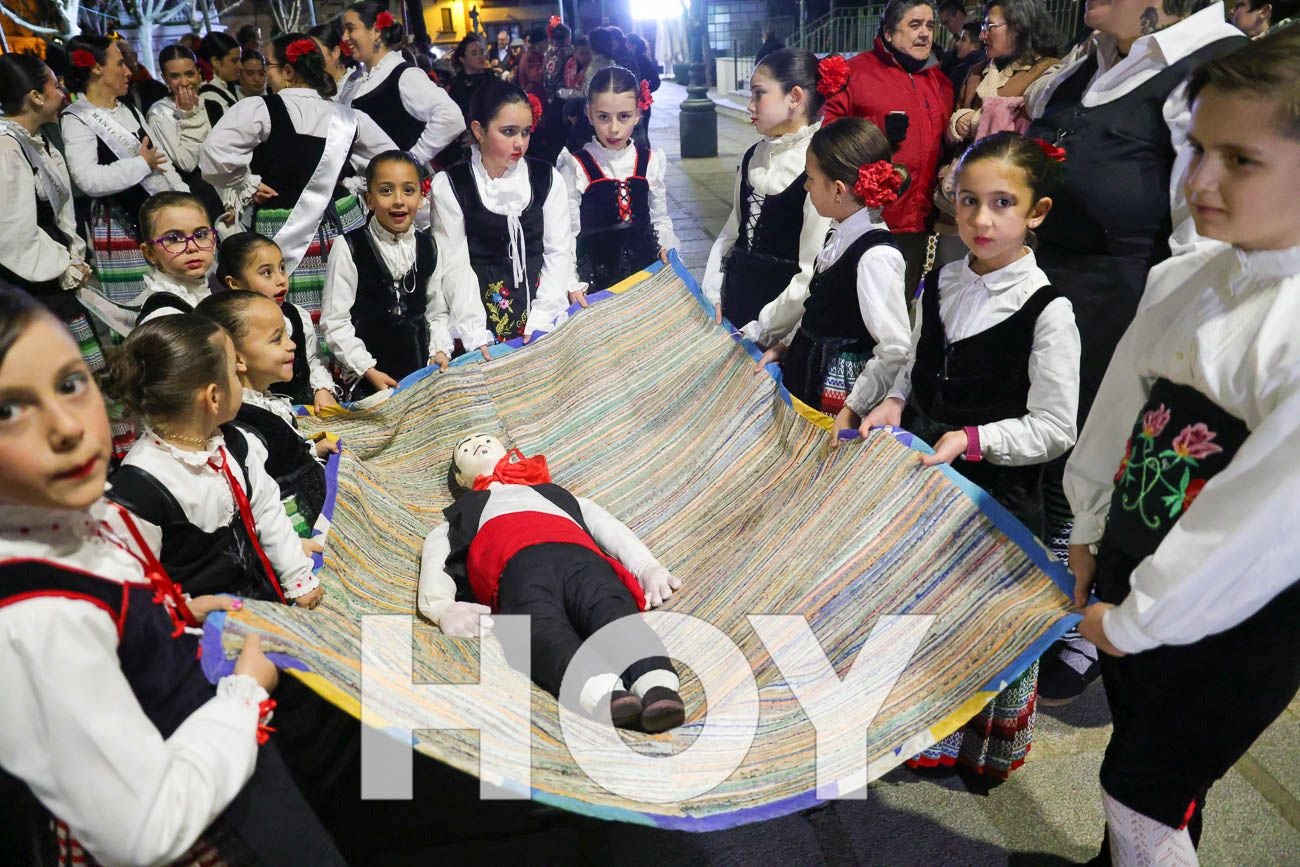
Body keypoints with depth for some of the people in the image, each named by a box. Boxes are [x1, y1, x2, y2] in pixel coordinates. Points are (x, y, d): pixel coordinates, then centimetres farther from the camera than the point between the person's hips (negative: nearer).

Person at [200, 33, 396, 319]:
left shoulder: (259, 109, -9)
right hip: (341, 227, 4)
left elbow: (216, 155, -19)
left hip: (283, 234, -4)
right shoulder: (346, 116, 5)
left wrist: (246, 186, -4)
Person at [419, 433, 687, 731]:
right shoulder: (457, 520, 43)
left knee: (615, 612, -34)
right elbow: (434, 563, 21)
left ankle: (658, 688, -60)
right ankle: (604, 693, -63)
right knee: (543, 625, -37)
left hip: (582, 555, 2)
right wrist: (443, 608, -6)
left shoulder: (560, 494, 46)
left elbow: (612, 529, 27)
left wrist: (649, 568, 3)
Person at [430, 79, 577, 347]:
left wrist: (541, 320, -9)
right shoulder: (449, 186, -3)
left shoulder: (548, 179, 4)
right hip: (483, 311, -2)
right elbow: (455, 264, -6)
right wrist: (476, 335, -14)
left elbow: (559, 251, 2)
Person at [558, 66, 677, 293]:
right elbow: (567, 232, -7)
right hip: (595, 275, -3)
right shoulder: (575, 167, -8)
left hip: (646, 268, 3)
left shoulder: (651, 161, 2)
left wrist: (665, 248, -5)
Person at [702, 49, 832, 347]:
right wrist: (712, 292, 3)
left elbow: (813, 272, -20)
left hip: (781, 304, -6)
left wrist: (762, 330, -17)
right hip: (736, 295, 6)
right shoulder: (753, 157, 6)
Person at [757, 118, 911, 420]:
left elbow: (896, 350, -23)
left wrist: (854, 408, -19)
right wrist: (785, 345, 12)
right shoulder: (840, 235, 3)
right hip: (804, 378, 8)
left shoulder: (876, 256, -23)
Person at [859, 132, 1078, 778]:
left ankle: (988, 749, 37)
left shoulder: (1046, 311, -16)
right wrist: (894, 404, -3)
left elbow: (1054, 430, -15)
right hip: (923, 478, 6)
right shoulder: (939, 285, 2)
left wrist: (971, 439, -24)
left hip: (998, 490, -6)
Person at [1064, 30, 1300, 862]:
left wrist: (1134, 620, -13)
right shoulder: (1184, 277, -4)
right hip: (1135, 568, 6)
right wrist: (1091, 532, 15)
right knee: (1139, 735, 25)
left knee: (1142, 790, 9)